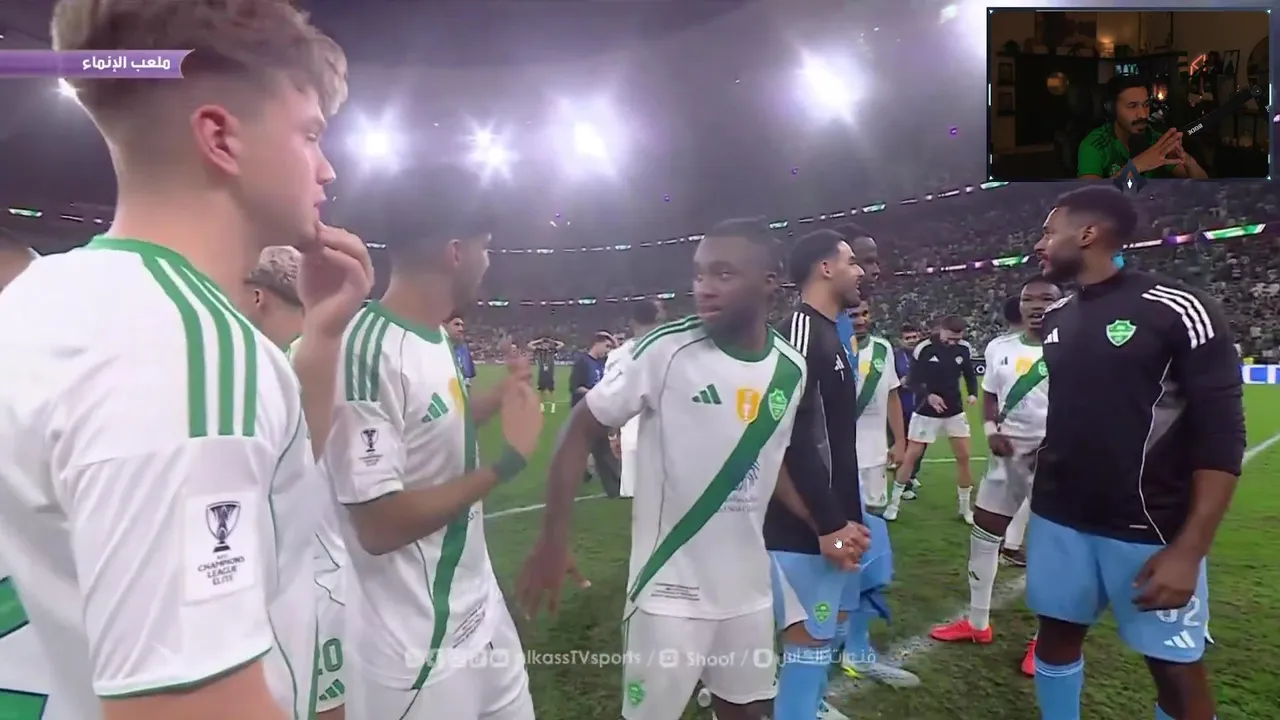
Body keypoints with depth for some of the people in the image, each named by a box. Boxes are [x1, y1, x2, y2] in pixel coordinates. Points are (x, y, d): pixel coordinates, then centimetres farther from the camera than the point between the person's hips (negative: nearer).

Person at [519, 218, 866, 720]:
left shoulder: (791, 369, -1)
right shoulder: (667, 350, -17)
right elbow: (583, 428, -12)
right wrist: (554, 537, -17)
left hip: (749, 587, 5)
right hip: (670, 590, -5)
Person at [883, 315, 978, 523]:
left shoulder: (964, 349, -4)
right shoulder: (924, 349, -17)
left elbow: (970, 375, 8)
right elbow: (912, 380, -13)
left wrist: (973, 393, -12)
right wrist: (928, 396, -29)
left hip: (955, 411, 4)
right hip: (926, 412, -4)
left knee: (963, 457, 4)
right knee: (911, 457, 0)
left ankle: (965, 507, 20)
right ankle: (894, 502, 12)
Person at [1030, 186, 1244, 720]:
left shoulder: (1177, 311, -12)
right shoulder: (1056, 318, 7)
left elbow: (1221, 441, -14)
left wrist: (1188, 549, -19)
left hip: (1148, 531, -5)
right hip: (1059, 521, 6)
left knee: (1177, 669, 6)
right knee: (1057, 635, 15)